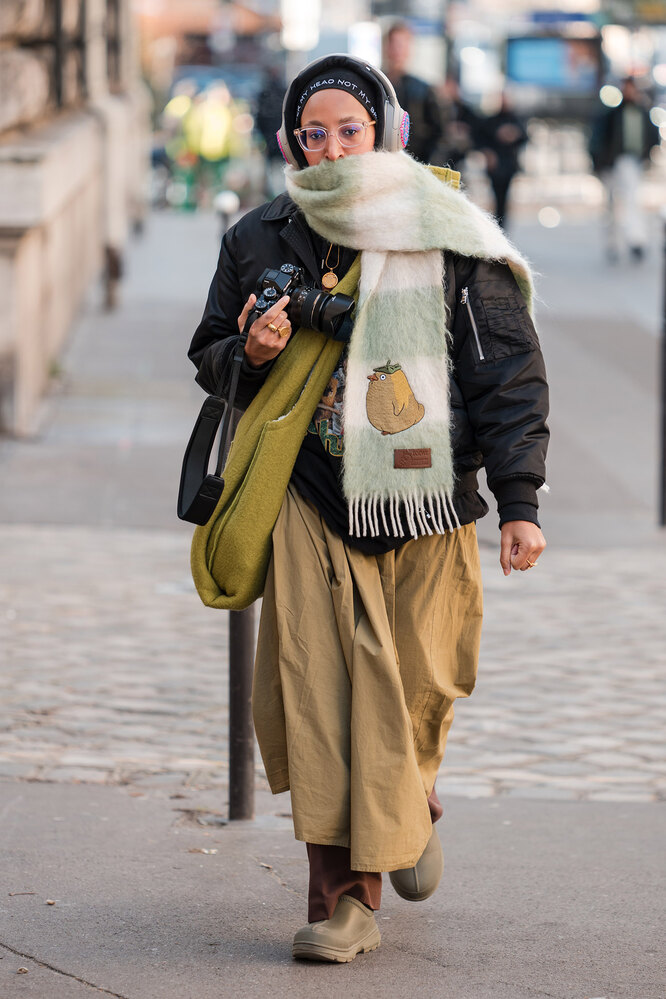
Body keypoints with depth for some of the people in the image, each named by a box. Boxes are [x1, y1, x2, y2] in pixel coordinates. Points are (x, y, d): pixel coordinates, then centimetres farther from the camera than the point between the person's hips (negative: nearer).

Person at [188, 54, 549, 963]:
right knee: (317, 686, -9)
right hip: (312, 500, 1)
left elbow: (510, 370, 0)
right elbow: (210, 356, 19)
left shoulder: (448, 240, -1)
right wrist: (251, 352, -5)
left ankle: (411, 808, 34)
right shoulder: (261, 242, 7)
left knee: (417, 686, 2)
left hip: (424, 500, -1)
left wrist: (519, 500, -5)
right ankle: (342, 895, -5)